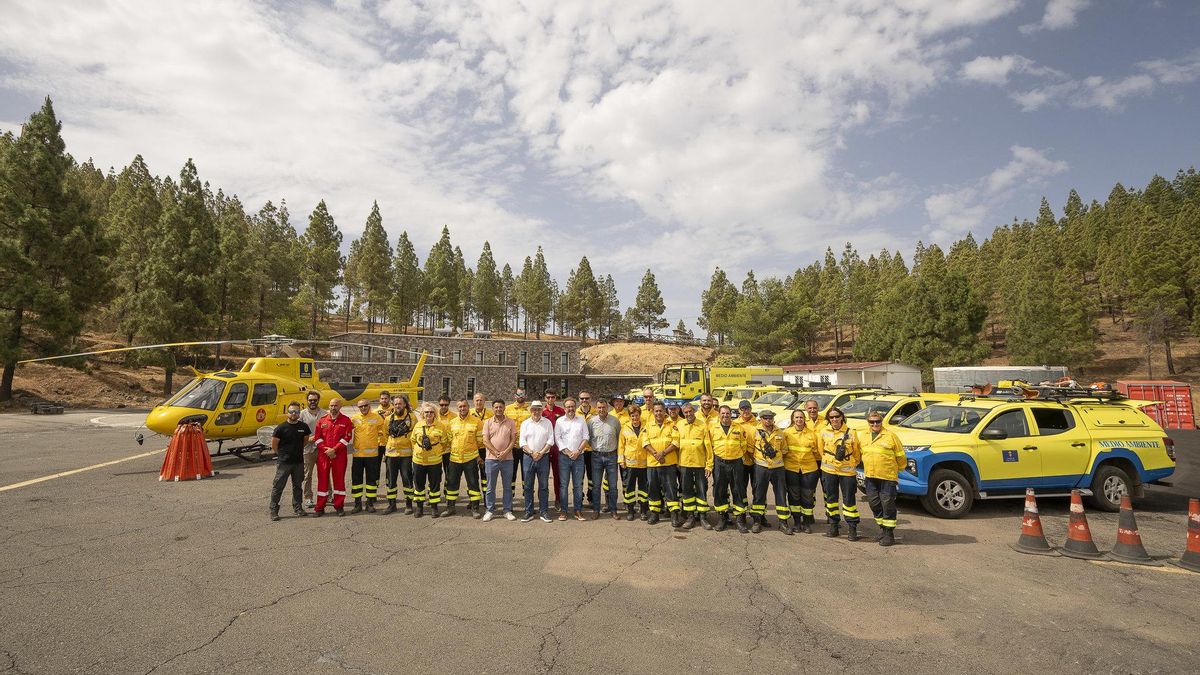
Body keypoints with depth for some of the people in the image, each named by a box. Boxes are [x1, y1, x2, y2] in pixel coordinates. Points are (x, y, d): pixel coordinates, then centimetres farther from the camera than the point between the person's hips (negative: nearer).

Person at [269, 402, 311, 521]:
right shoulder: (281, 427, -10)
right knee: (278, 486, 0)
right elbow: (274, 445, -3)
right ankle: (274, 510, 9)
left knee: (297, 485, 14)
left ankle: (298, 508, 24)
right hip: (283, 462, -4)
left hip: (299, 462, 4)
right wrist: (282, 454, 4)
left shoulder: (303, 426, 1)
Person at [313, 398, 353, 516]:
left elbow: (347, 438, -5)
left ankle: (339, 506, 14)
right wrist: (325, 449, -9)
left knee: (339, 480, 4)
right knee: (322, 480, 5)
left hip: (339, 455, -2)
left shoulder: (346, 421, 2)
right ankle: (320, 508, 13)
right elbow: (318, 437, 5)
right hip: (323, 455, 2)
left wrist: (334, 449, -13)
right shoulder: (322, 421, 9)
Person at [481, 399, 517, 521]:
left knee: (508, 486, 7)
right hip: (491, 459, 0)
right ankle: (489, 510, 17)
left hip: (507, 459, 0)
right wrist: (497, 453, -12)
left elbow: (513, 439, 0)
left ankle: (508, 511, 16)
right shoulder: (488, 422, 3)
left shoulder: (511, 422, 3)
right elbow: (485, 441, -3)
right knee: (490, 487, 6)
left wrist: (505, 452, -14)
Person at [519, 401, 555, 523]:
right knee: (528, 486, 4)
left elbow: (550, 440, 0)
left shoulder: (547, 423, 5)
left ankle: (543, 512, 11)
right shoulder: (525, 424, 7)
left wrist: (541, 453, -10)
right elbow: (522, 442, 1)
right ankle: (528, 512, 12)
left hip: (543, 457, -1)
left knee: (543, 486, 3)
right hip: (528, 457, 1)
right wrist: (532, 453, -11)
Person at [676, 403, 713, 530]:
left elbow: (708, 446, -5)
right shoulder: (679, 425, 4)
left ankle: (703, 517, 14)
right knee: (687, 491, 9)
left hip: (700, 463, -3)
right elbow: (676, 443, 11)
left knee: (701, 491, 4)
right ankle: (690, 516, 18)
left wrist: (709, 465, -8)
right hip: (684, 463, 3)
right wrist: (677, 462, 6)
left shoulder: (702, 425, -5)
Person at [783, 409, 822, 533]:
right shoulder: (786, 432, 2)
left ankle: (807, 523, 16)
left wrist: (819, 468, 8)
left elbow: (817, 452, 8)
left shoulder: (811, 434, 4)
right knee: (794, 495, 6)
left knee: (808, 496, 4)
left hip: (809, 469, 1)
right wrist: (781, 465, 4)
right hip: (791, 468, 0)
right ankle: (796, 521, 18)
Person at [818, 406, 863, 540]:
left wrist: (852, 464, 8)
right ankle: (833, 526, 22)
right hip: (829, 470, 2)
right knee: (831, 498, 10)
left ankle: (852, 528, 11)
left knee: (849, 499, 1)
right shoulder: (823, 432, -1)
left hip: (847, 471, -2)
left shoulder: (850, 433, -5)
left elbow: (857, 452, 5)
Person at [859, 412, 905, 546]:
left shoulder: (890, 436, -7)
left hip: (888, 476, -5)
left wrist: (899, 469, 9)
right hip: (870, 477, 5)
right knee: (874, 504, 12)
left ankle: (889, 533, 10)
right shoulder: (862, 436, 7)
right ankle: (882, 528, 30)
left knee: (888, 505, -1)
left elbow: (900, 455, 1)